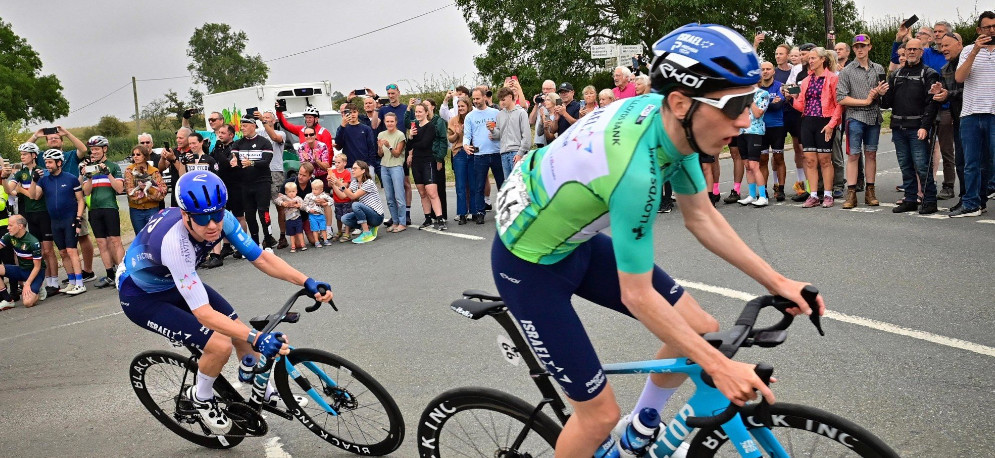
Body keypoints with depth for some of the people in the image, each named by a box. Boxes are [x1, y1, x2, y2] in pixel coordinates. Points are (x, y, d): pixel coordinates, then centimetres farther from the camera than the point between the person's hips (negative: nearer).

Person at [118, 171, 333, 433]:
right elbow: (204, 313, -42)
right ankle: (200, 398, 9)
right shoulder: (175, 241, -41)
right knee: (220, 346, -20)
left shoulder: (221, 219, -22)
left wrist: (308, 283, -27)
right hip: (141, 297, -7)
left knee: (241, 332, 3)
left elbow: (261, 258, -15)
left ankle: (264, 392, 26)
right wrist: (256, 338, -51)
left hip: (176, 282, 7)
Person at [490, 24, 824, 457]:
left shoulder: (671, 122, -12)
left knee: (701, 328, 6)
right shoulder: (635, 169, -37)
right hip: (530, 262, -8)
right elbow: (637, 295, -28)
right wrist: (720, 367, -22)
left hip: (576, 240, 8)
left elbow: (702, 218, 2)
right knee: (600, 414, -3)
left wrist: (777, 282, 0)